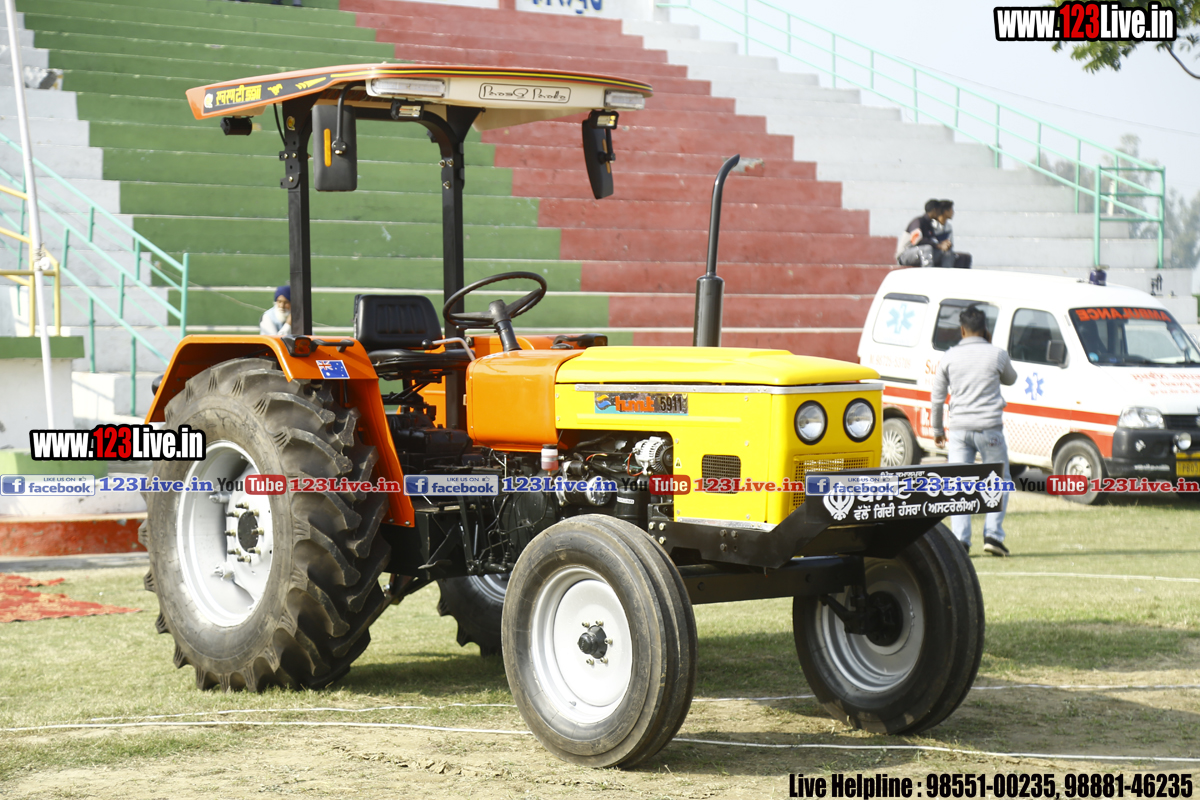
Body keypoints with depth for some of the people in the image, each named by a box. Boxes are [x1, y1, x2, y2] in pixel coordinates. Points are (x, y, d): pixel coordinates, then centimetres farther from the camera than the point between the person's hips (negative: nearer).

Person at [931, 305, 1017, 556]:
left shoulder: (950, 357, 2)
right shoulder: (997, 354, -2)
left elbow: (937, 396, 7)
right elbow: (1010, 379, 19)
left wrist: (937, 429, 19)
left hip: (959, 427, 1)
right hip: (989, 426, -1)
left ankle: (960, 539, -4)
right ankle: (993, 534, -1)